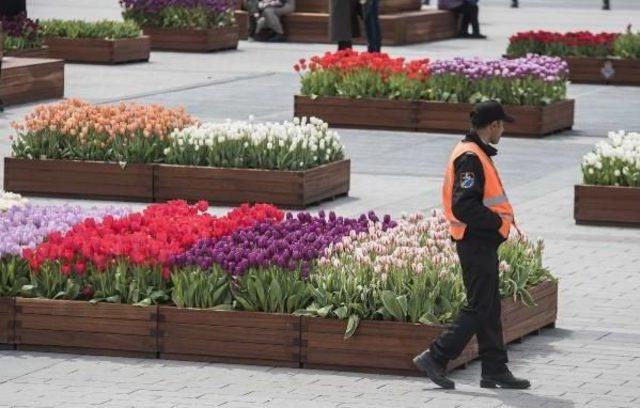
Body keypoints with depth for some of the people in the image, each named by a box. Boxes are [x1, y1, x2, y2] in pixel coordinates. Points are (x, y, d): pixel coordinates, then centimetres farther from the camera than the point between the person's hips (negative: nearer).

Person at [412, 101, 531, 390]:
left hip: (483, 244, 11)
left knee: (490, 309, 12)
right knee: (479, 309, -7)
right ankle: (435, 358, -4)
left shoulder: (475, 153, 15)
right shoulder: (471, 158, -19)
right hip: (476, 243, -11)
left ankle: (495, 370, 16)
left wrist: (503, 217, 9)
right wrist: (499, 221, -19)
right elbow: (463, 206, -26)